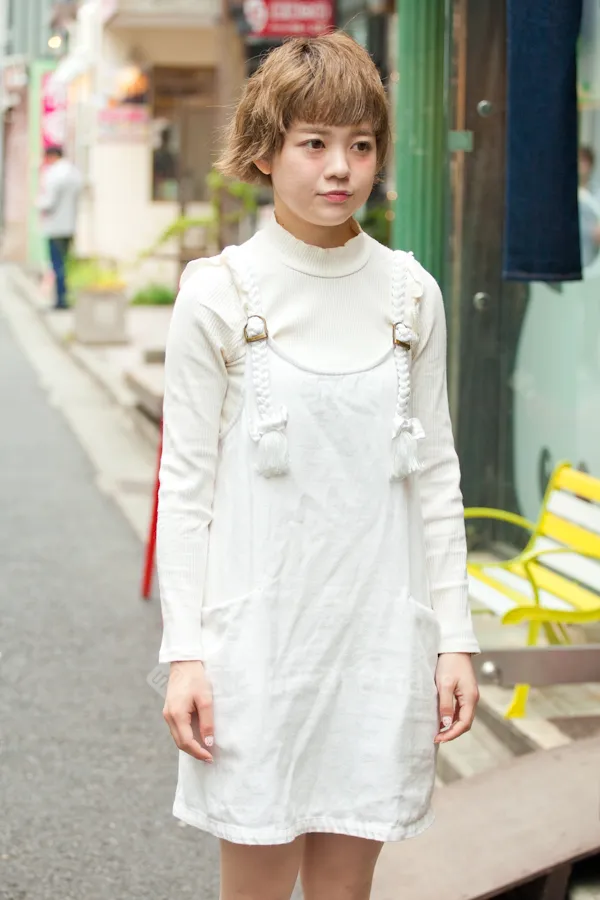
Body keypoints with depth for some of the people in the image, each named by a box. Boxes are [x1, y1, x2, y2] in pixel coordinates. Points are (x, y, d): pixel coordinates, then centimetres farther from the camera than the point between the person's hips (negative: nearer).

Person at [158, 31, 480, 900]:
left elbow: (435, 474, 8)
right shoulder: (219, 295, -5)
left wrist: (453, 635, 5)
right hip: (258, 627, -2)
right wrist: (185, 650, -7)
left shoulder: (411, 294, 4)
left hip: (379, 630, 3)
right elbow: (185, 481, -3)